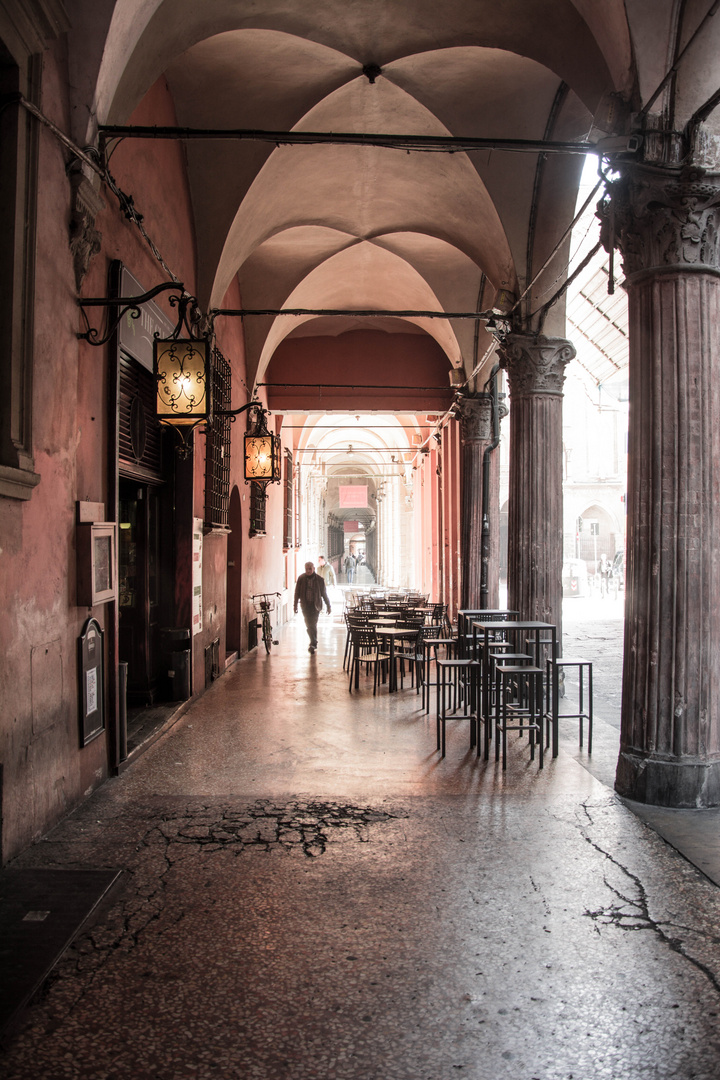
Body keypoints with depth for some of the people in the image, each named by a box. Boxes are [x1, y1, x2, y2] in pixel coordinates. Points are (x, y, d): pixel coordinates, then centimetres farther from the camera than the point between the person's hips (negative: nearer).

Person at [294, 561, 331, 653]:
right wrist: (295, 605, 1)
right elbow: (297, 593, 3)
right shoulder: (301, 578, -2)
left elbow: (324, 593, 3)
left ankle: (313, 644, 5)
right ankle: (314, 643, 12)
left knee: (313, 624, -4)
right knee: (309, 624, 0)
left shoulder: (319, 579, -4)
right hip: (305, 605, 1)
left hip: (315, 605, -1)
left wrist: (328, 605, 6)